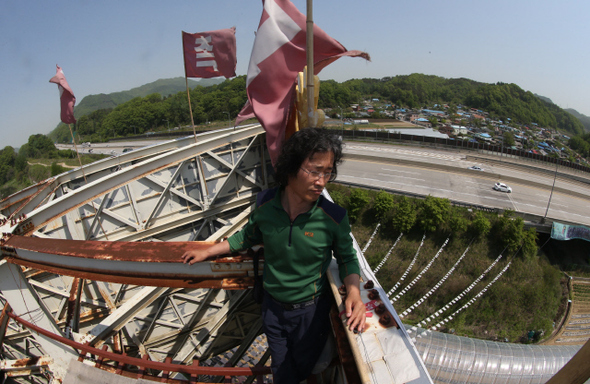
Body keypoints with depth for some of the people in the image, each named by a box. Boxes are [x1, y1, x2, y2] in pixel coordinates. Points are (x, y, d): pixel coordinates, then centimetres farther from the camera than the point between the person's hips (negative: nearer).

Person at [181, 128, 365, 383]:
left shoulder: (333, 217, -24)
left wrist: (354, 291, -25)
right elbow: (248, 237, 3)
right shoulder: (265, 204, -17)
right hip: (273, 307, 2)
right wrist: (207, 252, 9)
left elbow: (347, 257, -6)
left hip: (311, 312, -2)